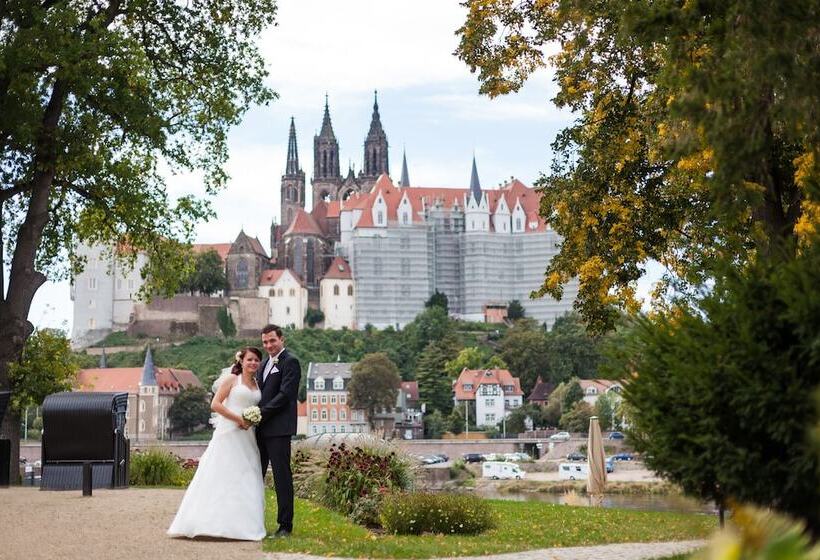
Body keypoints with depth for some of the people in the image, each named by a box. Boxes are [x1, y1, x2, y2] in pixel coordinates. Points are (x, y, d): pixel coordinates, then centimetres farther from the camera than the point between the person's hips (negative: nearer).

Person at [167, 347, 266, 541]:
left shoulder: (257, 385, 16)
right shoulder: (231, 379, 0)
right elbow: (215, 404, -8)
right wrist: (239, 419, -12)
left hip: (246, 437, 6)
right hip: (228, 434, -6)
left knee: (245, 479, 3)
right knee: (222, 477, -8)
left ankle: (242, 525, 6)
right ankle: (215, 522, -8)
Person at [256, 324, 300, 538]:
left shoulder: (290, 362, -6)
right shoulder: (265, 364, 21)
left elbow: (285, 395, -14)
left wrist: (261, 414, -16)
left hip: (278, 429, -8)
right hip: (261, 428, 8)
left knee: (282, 476, -4)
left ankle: (285, 525, 0)